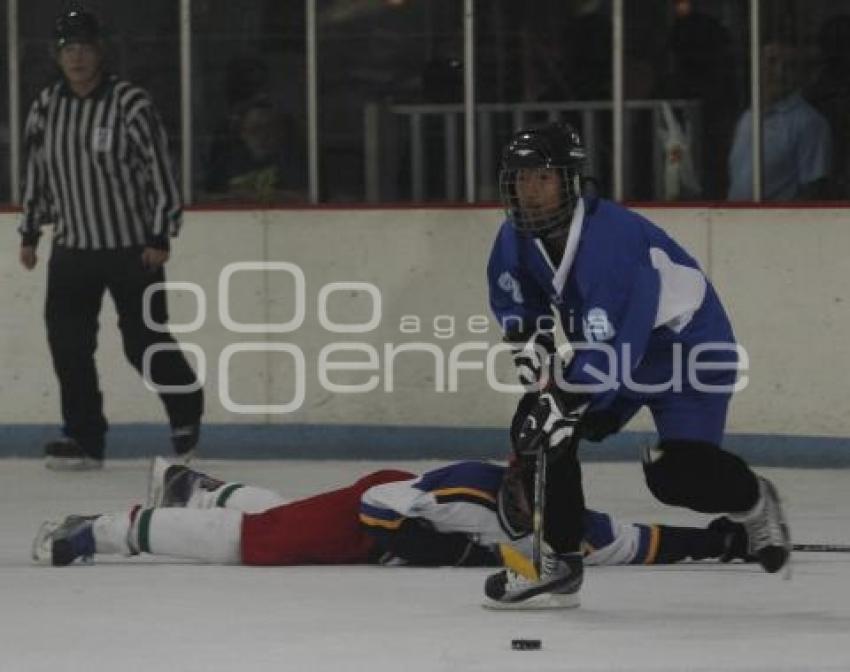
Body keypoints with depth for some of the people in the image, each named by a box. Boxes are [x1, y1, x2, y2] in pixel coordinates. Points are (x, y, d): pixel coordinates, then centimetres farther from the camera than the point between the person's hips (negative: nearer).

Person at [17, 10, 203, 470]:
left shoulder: (130, 104, -13)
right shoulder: (46, 108, 3)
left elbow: (160, 170, -11)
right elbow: (36, 172, 14)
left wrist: (160, 237, -14)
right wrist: (29, 233, 15)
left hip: (133, 248, -4)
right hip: (72, 250, 4)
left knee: (145, 343, 1)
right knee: (68, 343, -4)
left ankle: (186, 408, 27)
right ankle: (84, 438, 2)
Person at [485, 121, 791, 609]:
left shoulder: (611, 236, -34)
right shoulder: (518, 237, -8)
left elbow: (608, 346, -37)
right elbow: (513, 299, 14)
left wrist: (563, 402, -39)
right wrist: (530, 343, -3)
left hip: (691, 346, -8)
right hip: (611, 354, 8)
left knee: (676, 473, -21)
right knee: (537, 427, -7)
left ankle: (754, 502, 12)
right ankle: (558, 564, 1)